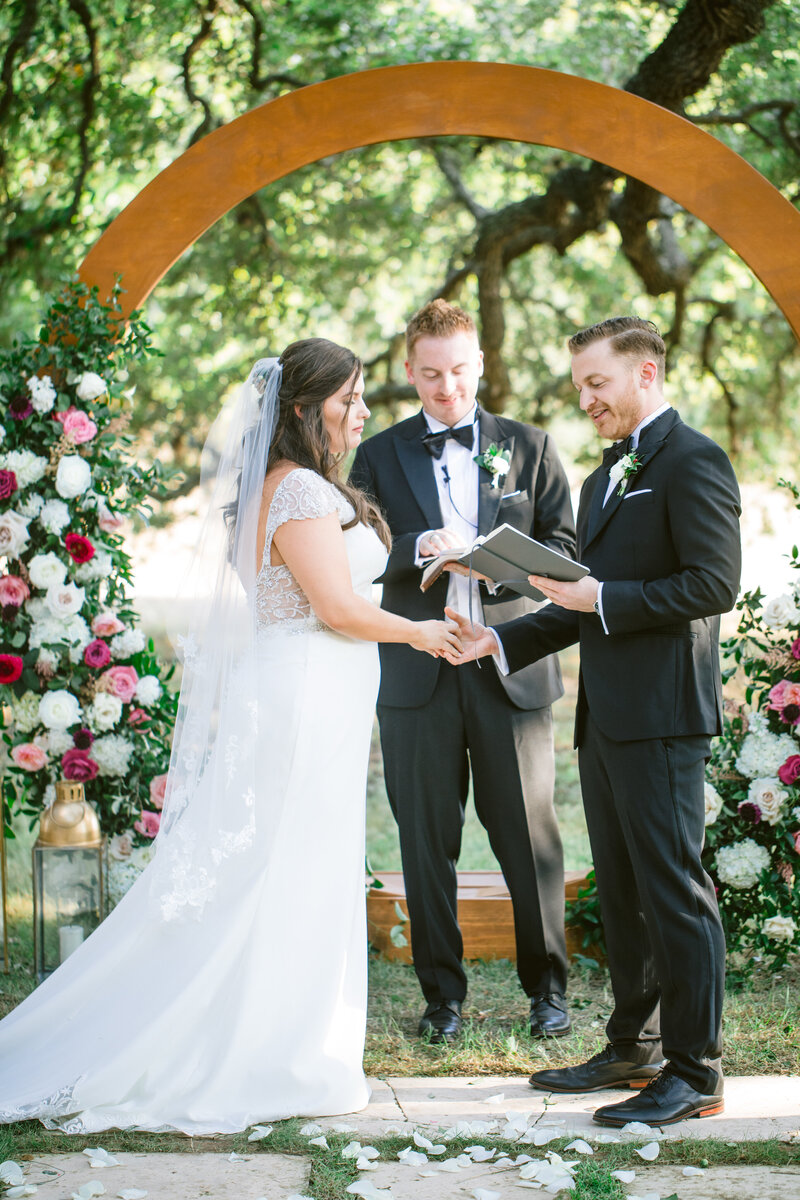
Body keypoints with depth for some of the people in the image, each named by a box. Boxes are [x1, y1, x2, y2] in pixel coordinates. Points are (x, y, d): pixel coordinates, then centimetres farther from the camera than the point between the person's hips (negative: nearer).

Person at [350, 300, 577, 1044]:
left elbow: (564, 543, 6)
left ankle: (547, 987, 17)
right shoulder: (378, 457, 10)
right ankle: (442, 994, 17)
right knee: (426, 839, 5)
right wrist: (419, 548, -16)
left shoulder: (528, 447, 12)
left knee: (529, 835, 2)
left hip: (510, 666, 0)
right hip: (417, 672, 0)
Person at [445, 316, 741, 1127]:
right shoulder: (605, 477, 20)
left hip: (660, 716, -9)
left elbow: (715, 583, -18)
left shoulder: (693, 462, -9)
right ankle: (633, 1048, 26)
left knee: (673, 891, -4)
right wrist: (504, 640, 13)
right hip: (603, 716, 9)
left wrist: (604, 598, -18)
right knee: (620, 890, 15)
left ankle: (694, 1071, 3)